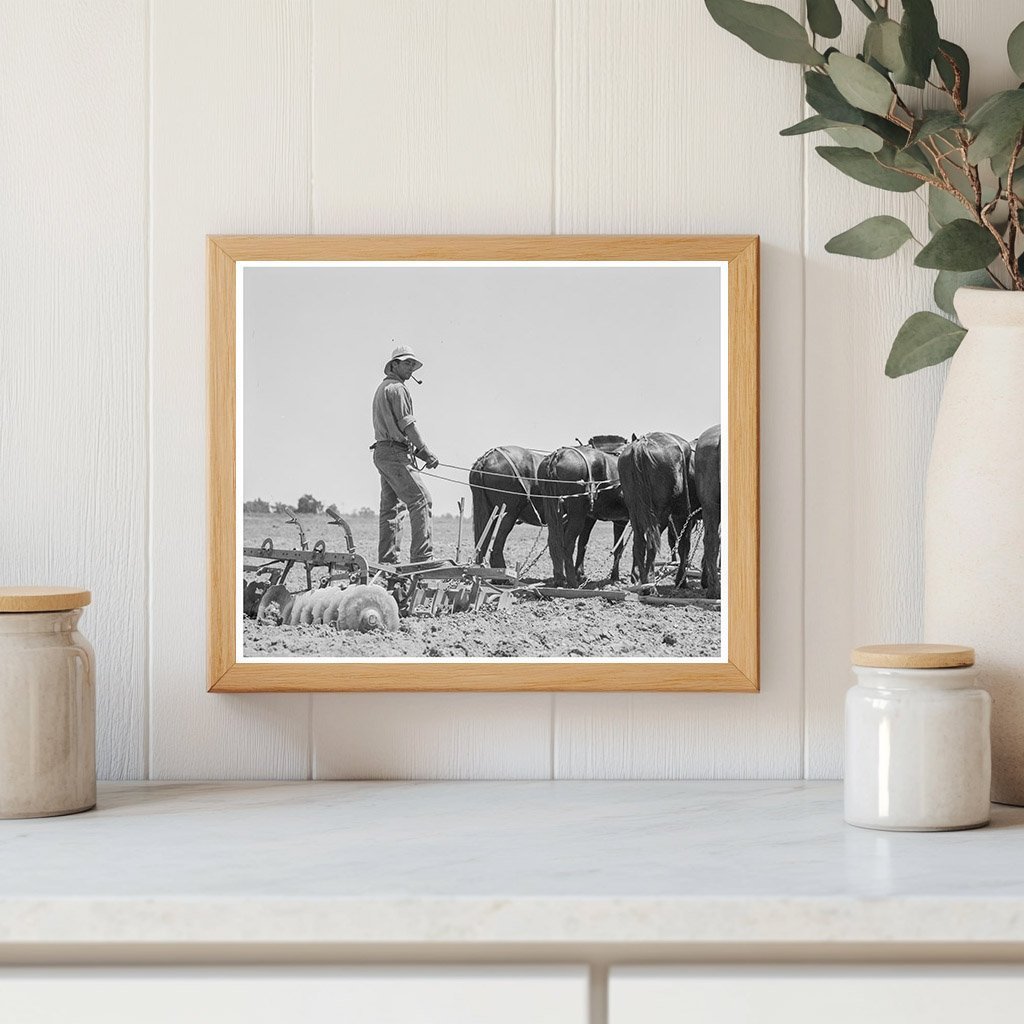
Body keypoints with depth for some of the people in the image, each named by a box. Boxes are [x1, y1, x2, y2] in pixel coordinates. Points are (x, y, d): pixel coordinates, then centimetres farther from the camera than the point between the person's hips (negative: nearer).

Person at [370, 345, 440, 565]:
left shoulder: (382, 388, 23)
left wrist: (417, 451, 17)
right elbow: (407, 424, -14)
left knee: (391, 506, 10)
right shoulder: (397, 388, -8)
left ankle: (387, 560, 10)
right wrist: (426, 451, -10)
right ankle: (422, 556, -20)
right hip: (395, 453, -11)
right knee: (420, 499, -14)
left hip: (382, 453, 11)